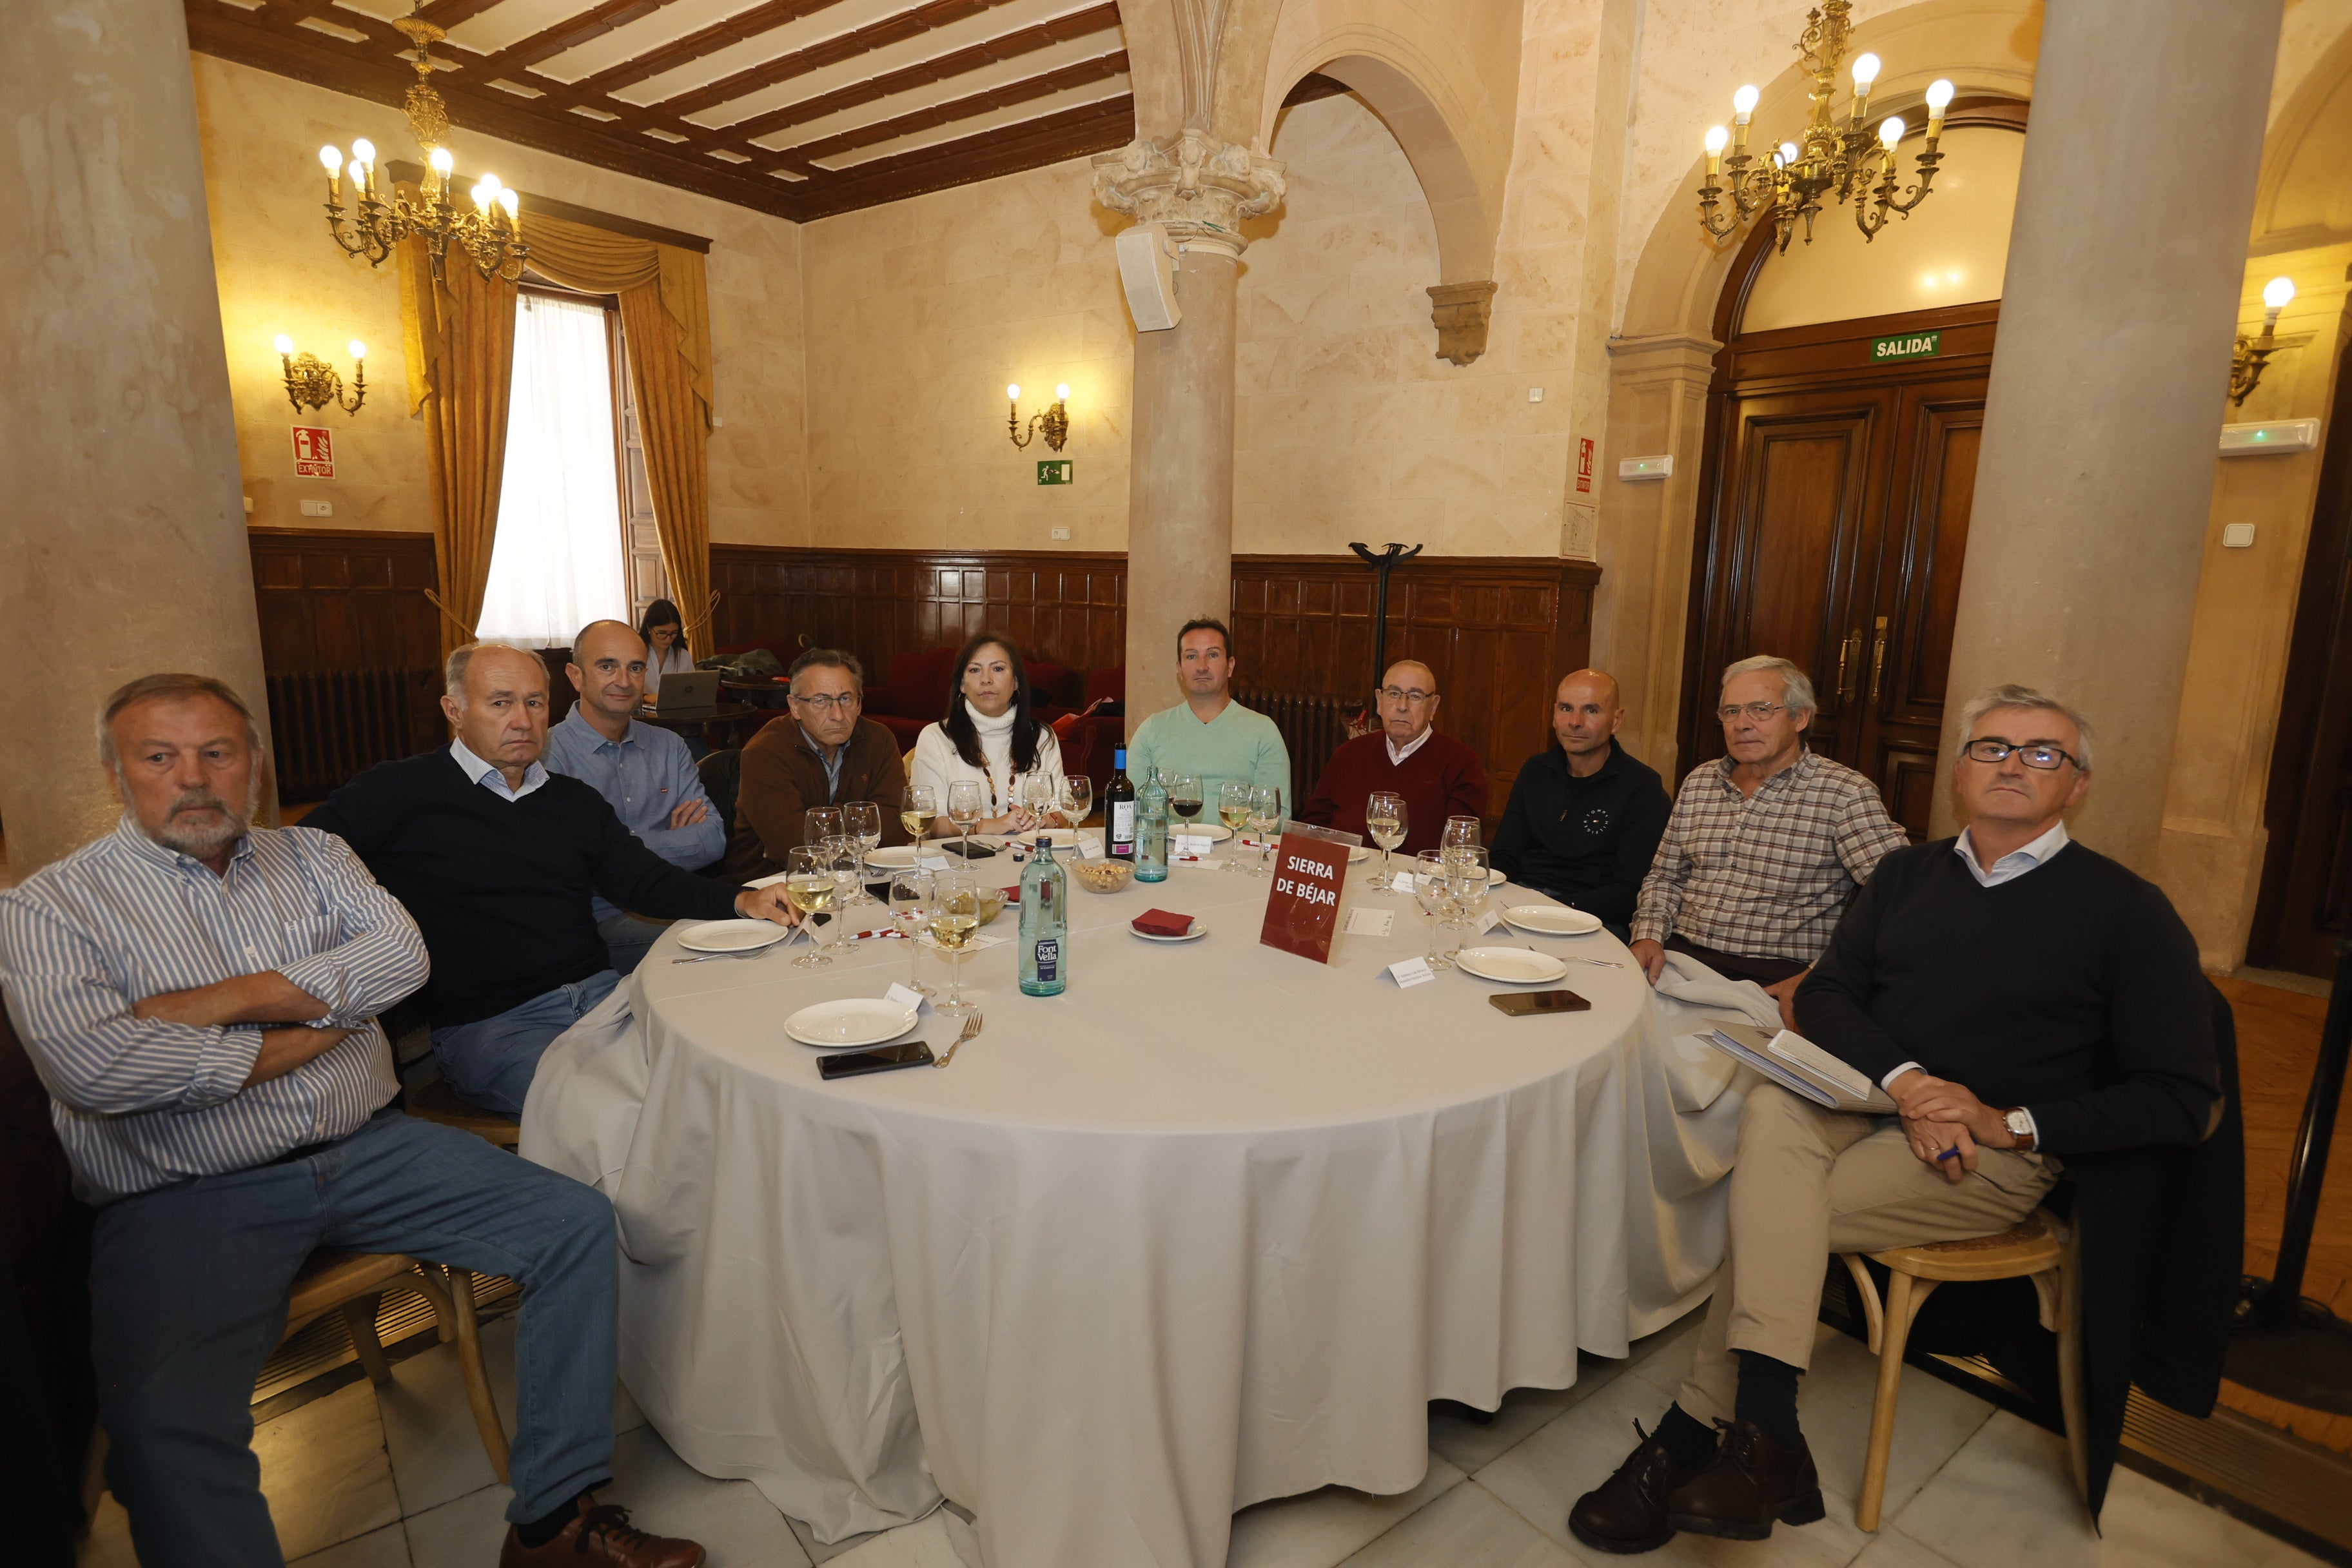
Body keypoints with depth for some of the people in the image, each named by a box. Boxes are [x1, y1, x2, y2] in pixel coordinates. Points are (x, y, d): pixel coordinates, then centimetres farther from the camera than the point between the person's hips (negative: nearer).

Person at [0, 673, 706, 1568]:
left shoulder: (314, 857, 12)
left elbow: (402, 956, -6)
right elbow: (89, 1066, -16)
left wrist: (227, 1001, -13)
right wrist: (301, 1037, -8)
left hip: (371, 1152, 4)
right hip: (187, 1200, -3)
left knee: (579, 1225, -11)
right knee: (161, 1421, -33)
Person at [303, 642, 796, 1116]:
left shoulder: (575, 801, 16)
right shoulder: (401, 791, 1)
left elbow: (648, 881, 13)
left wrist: (742, 900, -4)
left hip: (600, 992, 5)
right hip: (487, 1023, -5)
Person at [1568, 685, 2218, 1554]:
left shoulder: (2127, 912, 1)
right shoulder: (1907, 873, 13)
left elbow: (2181, 1098, -4)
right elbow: (1824, 994, 6)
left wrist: (2012, 1122, -16)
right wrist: (1904, 1082, -13)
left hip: (1999, 1153, -3)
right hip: (1869, 1100, 4)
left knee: (1762, 1214, -26)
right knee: (1772, 1107, -32)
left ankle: (1687, 1439, -14)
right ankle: (1764, 1439, -30)